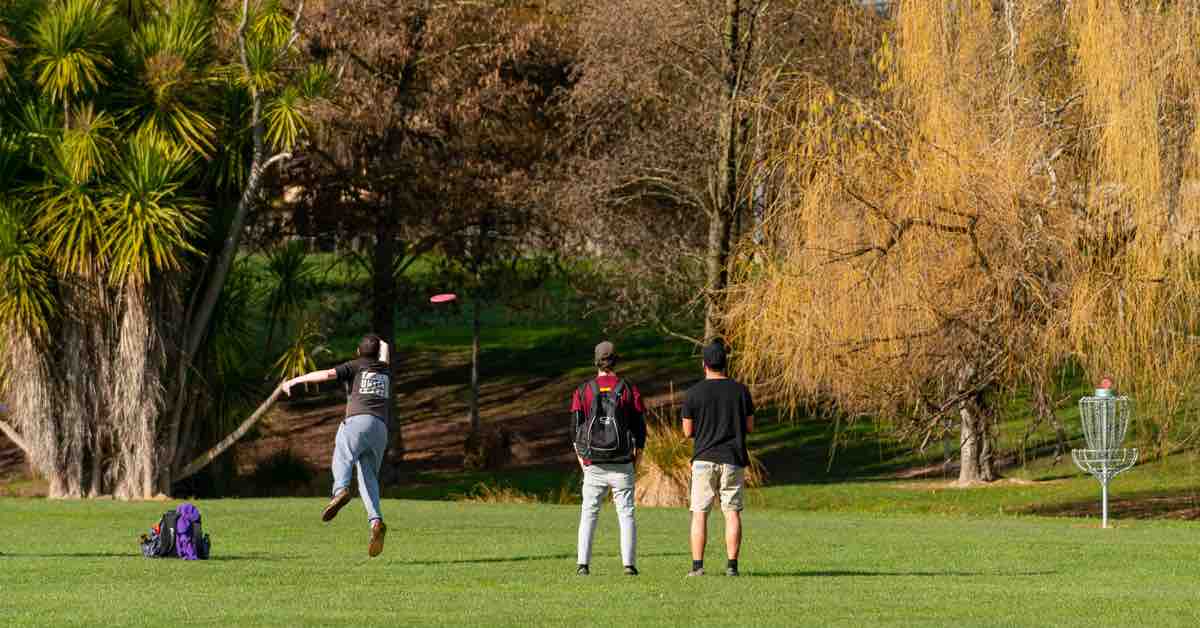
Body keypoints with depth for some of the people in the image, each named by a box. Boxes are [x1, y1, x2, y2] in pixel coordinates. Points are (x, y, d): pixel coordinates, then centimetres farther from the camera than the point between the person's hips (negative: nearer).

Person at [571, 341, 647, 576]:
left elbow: (576, 429, 2)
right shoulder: (629, 390, 1)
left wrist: (582, 462, 10)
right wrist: (636, 460, 10)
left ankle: (583, 564, -3)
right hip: (622, 465, -1)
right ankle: (629, 563, -4)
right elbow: (640, 427, 1)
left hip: (593, 467, 1)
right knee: (626, 513, 4)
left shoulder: (583, 391, 2)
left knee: (588, 514, 6)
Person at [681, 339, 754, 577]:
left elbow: (688, 431, 0)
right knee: (732, 513, 3)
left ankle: (697, 564, -5)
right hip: (733, 459, 1)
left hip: (704, 459, -1)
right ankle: (732, 564, -1)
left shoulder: (694, 393, -4)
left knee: (699, 513, 1)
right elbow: (750, 426, 6)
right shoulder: (740, 391, 1)